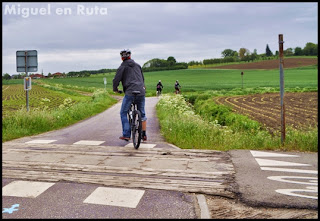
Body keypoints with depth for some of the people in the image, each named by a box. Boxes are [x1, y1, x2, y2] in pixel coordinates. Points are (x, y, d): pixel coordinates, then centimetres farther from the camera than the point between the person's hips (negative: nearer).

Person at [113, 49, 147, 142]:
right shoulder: (137, 65, 19)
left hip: (130, 92, -5)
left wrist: (115, 89, 19)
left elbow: (116, 80, 1)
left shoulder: (122, 67, 4)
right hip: (141, 92, 5)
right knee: (142, 114, 15)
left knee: (123, 113, 8)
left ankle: (126, 135, 1)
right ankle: (144, 135, 17)